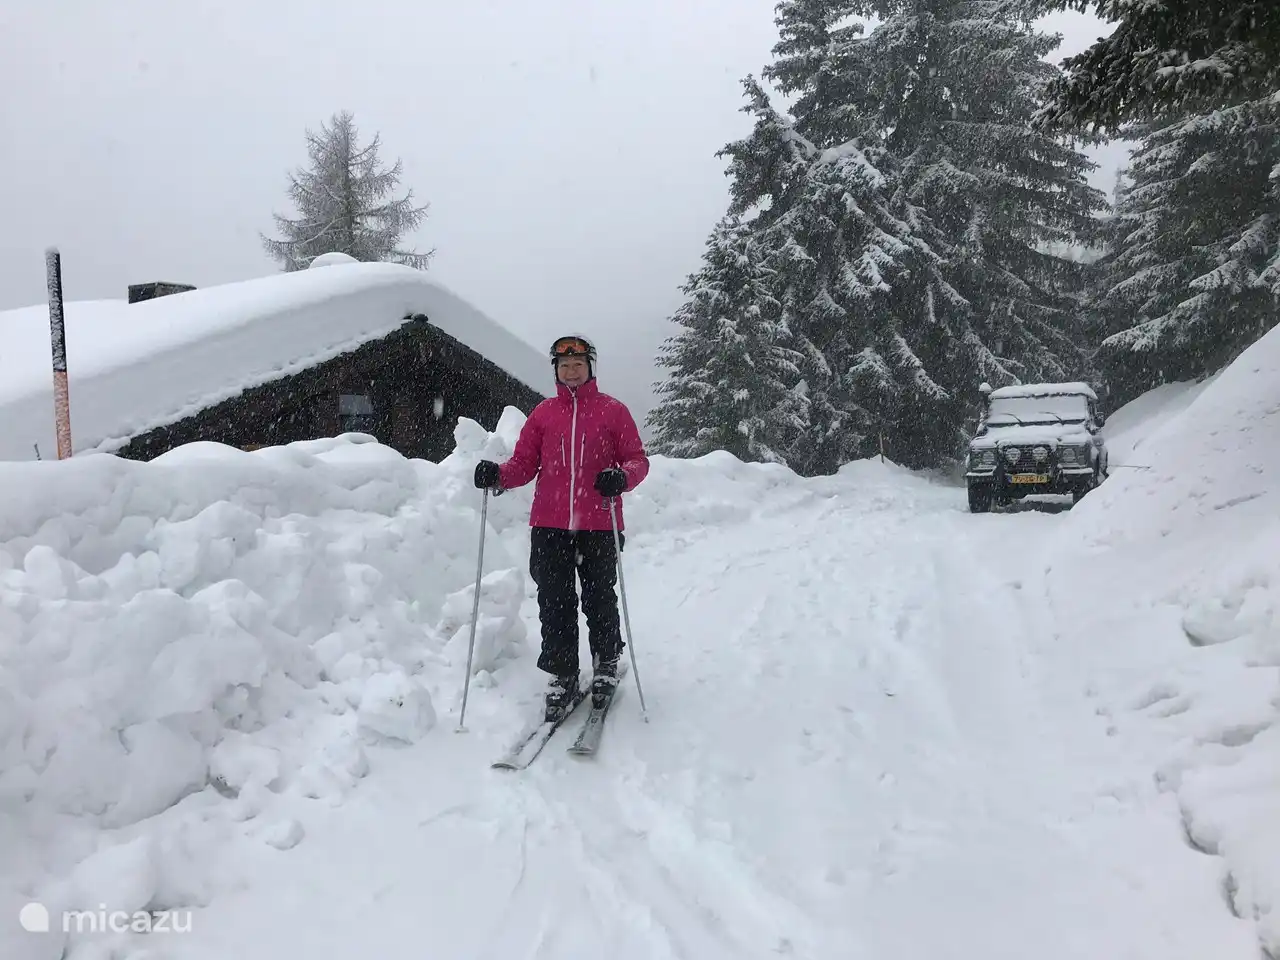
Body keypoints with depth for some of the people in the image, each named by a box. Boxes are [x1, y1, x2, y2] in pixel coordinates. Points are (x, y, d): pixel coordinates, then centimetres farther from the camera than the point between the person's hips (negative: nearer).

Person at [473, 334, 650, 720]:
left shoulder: (613, 410, 5)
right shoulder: (543, 413, 11)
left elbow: (638, 459, 3)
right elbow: (524, 464, 9)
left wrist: (622, 477, -19)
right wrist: (497, 474, -11)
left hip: (599, 526, -2)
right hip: (549, 526, 2)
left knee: (599, 600, 9)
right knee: (554, 604, 4)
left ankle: (606, 662, 32)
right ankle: (562, 675, 17)